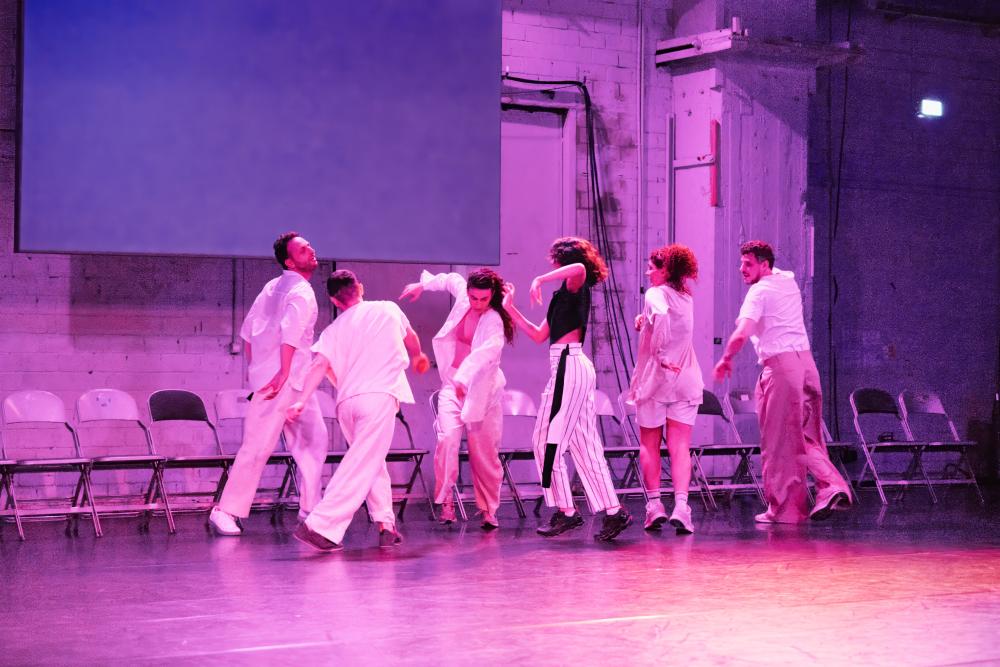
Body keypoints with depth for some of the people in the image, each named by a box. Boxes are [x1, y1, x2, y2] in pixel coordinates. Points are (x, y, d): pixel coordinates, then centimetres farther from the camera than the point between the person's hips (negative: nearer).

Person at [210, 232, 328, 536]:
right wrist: (283, 373, -26)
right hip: (283, 379, -9)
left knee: (313, 440, 9)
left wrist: (253, 366, 24)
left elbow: (248, 328, 19)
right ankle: (227, 511, -4)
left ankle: (310, 509, 11)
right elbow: (290, 332, -26)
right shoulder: (301, 292, -11)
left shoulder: (273, 287, 16)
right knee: (258, 446, -8)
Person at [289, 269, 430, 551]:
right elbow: (410, 338, 35)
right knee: (363, 465, -10)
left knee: (371, 462, 21)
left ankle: (385, 524, 15)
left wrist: (302, 401, -3)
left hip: (347, 401, 4)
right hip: (380, 396, -4)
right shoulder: (388, 309, 16)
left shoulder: (334, 330, 17)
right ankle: (321, 526, -21)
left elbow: (319, 365, 1)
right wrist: (418, 356, 55)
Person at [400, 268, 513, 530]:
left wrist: (464, 378, -51)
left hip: (481, 389, -4)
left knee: (483, 450, -4)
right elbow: (452, 279, 23)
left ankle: (488, 509, 7)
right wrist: (422, 285, 30)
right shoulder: (463, 296, -1)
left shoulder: (494, 322, -17)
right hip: (452, 383, 4)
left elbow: (486, 351, -36)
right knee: (448, 437, -17)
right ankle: (445, 501, -13)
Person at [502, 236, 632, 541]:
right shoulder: (565, 296, 23)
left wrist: (540, 280, -22)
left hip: (568, 364, -9)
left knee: (549, 439, -4)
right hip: (577, 367, 9)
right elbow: (538, 335, 24)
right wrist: (511, 309, 25)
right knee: (584, 443, 7)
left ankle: (566, 511, 0)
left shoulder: (575, 287, -4)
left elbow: (580, 268, -31)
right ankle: (612, 511, 4)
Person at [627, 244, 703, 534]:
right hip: (685, 378, 4)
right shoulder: (687, 298, 11)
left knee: (649, 445, 10)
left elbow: (661, 316, -31)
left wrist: (659, 355, -23)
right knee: (680, 447, 0)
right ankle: (680, 505, -14)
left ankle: (654, 504, 7)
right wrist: (645, 323, 6)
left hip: (655, 377, -4)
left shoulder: (655, 293, -10)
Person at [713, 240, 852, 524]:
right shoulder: (789, 281, 16)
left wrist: (726, 359, -4)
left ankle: (783, 508, 4)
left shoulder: (760, 291, -8)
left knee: (778, 441, 0)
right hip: (806, 361, 8)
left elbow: (741, 334, -17)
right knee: (807, 437, 12)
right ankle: (833, 486, -7)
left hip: (779, 365, -8)